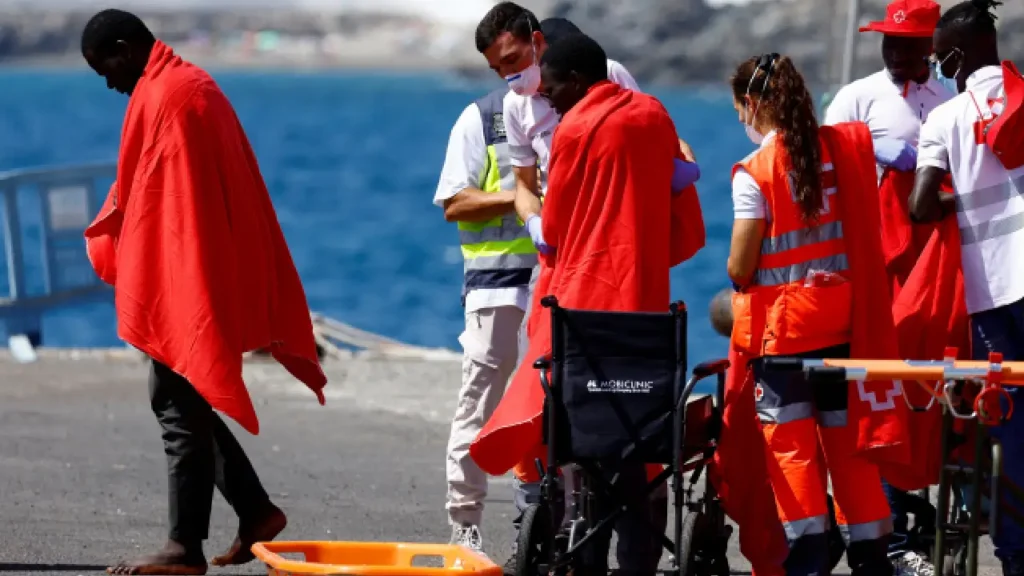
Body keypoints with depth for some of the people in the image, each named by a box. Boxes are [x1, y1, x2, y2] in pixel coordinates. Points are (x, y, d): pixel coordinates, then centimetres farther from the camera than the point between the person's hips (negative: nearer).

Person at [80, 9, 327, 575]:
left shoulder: (162, 96, -15)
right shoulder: (194, 84, 16)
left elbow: (144, 197, -16)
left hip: (180, 284, -10)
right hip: (216, 279, 10)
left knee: (178, 406, -6)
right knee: (185, 401, 15)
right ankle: (255, 510, 17)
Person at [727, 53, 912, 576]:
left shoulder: (755, 171, -14)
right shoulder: (843, 145, 1)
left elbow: (739, 269, -11)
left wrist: (738, 275, 10)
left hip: (781, 322, -5)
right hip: (841, 314, 5)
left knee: (790, 441, 2)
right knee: (846, 435, 11)